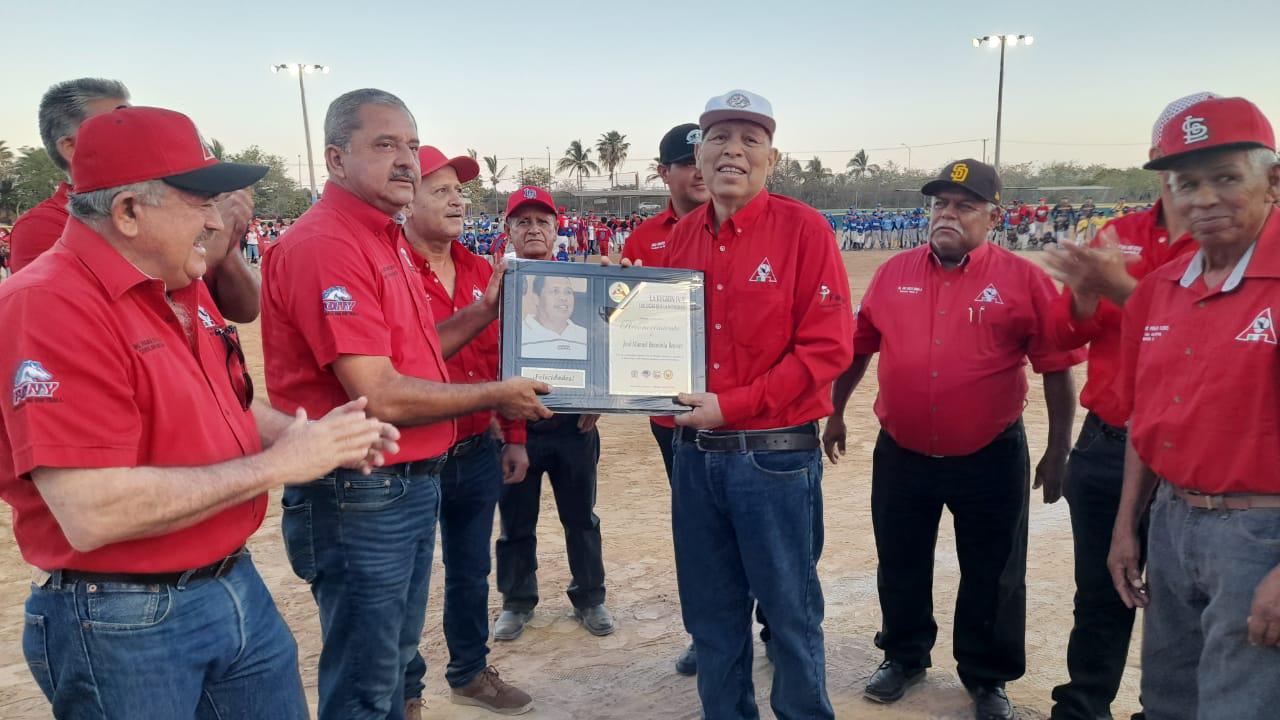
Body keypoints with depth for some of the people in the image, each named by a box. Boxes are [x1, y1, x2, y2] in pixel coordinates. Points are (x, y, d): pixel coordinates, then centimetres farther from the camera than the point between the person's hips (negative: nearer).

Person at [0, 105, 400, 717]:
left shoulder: (184, 290, 6)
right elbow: (91, 514, -28)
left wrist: (309, 437, -2)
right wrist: (277, 464, -22)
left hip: (238, 588, 8)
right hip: (122, 623, -7)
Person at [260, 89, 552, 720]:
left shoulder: (388, 240, 12)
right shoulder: (325, 244, -20)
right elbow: (381, 398, -24)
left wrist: (485, 309, 6)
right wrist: (497, 396, -12)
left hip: (411, 485, 10)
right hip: (359, 498, -9)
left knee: (396, 661, 24)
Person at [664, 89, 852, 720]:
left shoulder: (803, 228, -8)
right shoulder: (680, 237, 7)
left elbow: (828, 346, -13)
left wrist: (732, 405, -17)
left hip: (776, 456, -5)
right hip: (694, 451, 5)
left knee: (790, 613, 10)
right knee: (711, 613, 16)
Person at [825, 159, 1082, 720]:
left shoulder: (1023, 280, -8)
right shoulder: (893, 274, 1)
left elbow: (1056, 368, -4)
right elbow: (857, 349, 11)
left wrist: (1058, 452, -4)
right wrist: (835, 413, 14)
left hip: (991, 461, -2)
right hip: (900, 456, 3)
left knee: (992, 577, 12)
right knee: (900, 568, 17)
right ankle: (905, 656, 40)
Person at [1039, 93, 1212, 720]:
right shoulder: (1118, 235, 8)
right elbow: (1066, 333, 4)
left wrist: (1123, 289, -29)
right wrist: (1084, 293, -16)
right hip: (1102, 444, 5)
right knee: (1099, 596, 18)